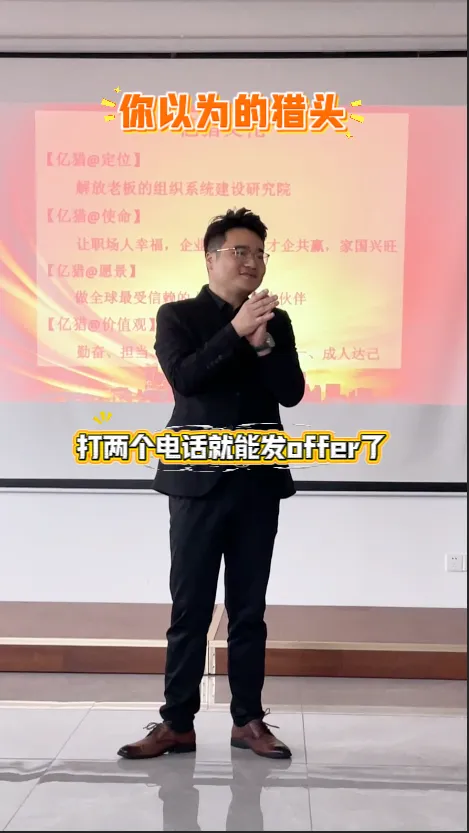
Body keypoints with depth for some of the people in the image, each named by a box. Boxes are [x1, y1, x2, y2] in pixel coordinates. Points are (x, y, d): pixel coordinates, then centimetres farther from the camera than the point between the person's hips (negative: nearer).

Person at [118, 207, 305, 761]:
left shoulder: (275, 321, 11)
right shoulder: (177, 316, 3)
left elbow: (292, 392, 1)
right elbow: (184, 377, -14)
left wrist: (262, 343, -12)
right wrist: (236, 332, -16)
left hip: (258, 483, 3)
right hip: (199, 482, -2)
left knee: (249, 609, 9)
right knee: (189, 608, 3)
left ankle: (248, 720, 20)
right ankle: (177, 723, 14)